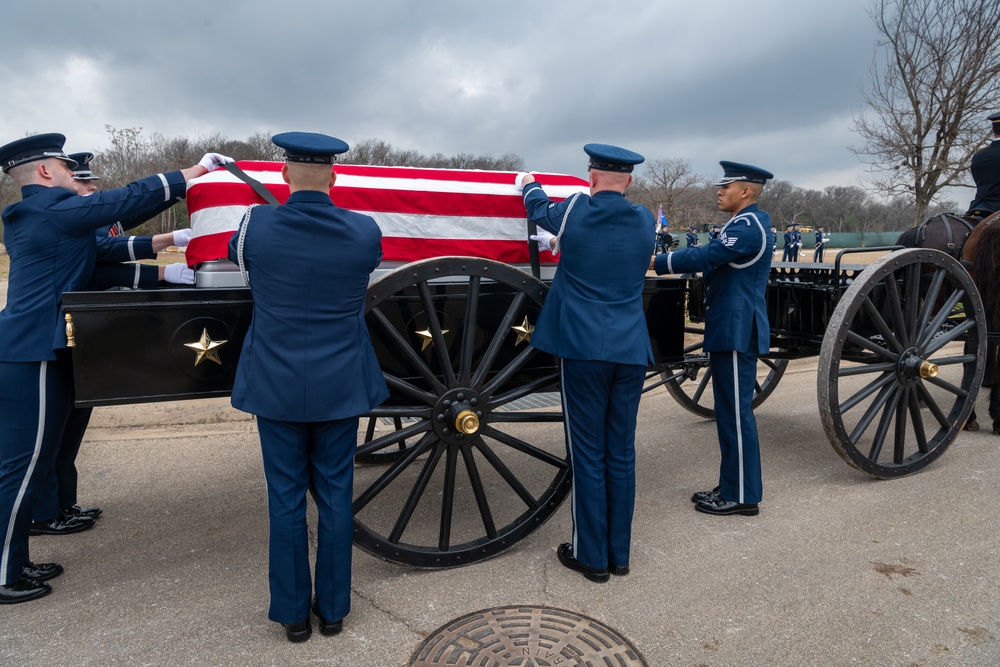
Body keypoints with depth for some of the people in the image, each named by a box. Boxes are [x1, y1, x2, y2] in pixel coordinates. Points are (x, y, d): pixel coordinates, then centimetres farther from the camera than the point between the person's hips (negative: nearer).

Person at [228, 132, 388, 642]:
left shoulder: (255, 226, -8)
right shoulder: (364, 231, -7)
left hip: (275, 386, 0)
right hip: (341, 386, 1)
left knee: (285, 499, 11)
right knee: (335, 496, 12)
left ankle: (293, 613, 24)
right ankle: (333, 609, 26)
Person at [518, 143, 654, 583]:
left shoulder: (574, 212, -3)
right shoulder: (644, 220, 7)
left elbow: (539, 209, 19)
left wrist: (527, 184, 42)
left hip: (583, 349, -4)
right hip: (632, 351, 4)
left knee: (588, 455, 4)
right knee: (622, 454, 10)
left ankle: (592, 556, 14)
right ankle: (619, 554, 22)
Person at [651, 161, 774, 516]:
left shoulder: (748, 227, -15)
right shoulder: (747, 223, 18)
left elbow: (704, 256, -23)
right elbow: (712, 260, 17)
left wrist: (653, 262, -18)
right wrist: (666, 260, 8)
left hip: (736, 333, -11)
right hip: (733, 329, 11)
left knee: (736, 413, -3)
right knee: (730, 412, 15)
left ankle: (741, 496, 7)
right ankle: (731, 486, 25)